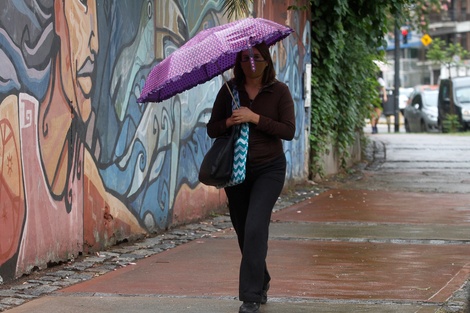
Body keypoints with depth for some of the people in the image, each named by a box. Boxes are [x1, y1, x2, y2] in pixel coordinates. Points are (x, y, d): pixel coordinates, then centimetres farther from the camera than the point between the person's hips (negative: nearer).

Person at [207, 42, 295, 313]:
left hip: (269, 169, -3)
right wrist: (229, 122, -19)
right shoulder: (229, 90, 1)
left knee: (255, 228, -19)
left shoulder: (279, 91, -5)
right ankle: (262, 283, 35)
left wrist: (255, 118, -20)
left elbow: (289, 131, -12)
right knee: (243, 231, 12)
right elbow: (212, 129, 2)